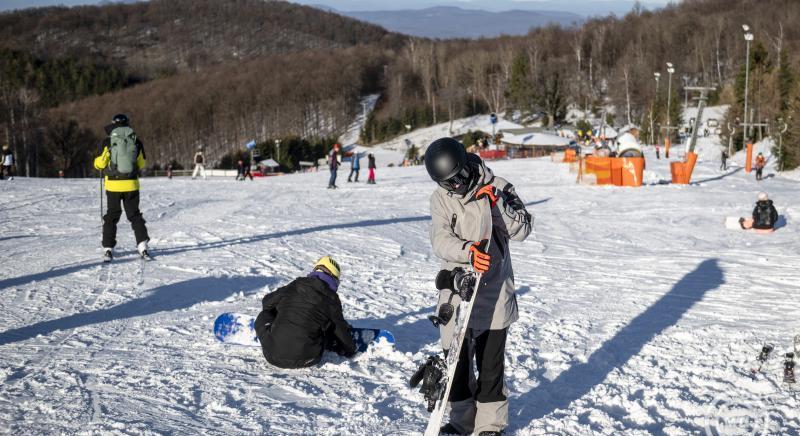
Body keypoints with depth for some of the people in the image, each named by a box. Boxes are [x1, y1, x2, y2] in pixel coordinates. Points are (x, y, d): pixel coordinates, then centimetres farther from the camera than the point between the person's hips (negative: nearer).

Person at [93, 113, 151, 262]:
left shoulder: (108, 142, -8)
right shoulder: (136, 142, -1)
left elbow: (99, 163, -4)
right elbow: (141, 163, 10)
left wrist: (98, 160, 19)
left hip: (113, 184, -1)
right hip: (131, 184, 1)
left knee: (111, 216, 9)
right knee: (135, 215, 11)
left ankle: (108, 249, 5)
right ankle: (142, 246, 2)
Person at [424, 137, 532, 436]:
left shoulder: (497, 188, -6)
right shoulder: (440, 198, -1)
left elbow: (522, 231, -8)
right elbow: (440, 241, -13)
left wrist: (497, 204, -21)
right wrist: (467, 251, -32)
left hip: (494, 292, -2)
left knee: (490, 363, 7)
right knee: (456, 360, 9)